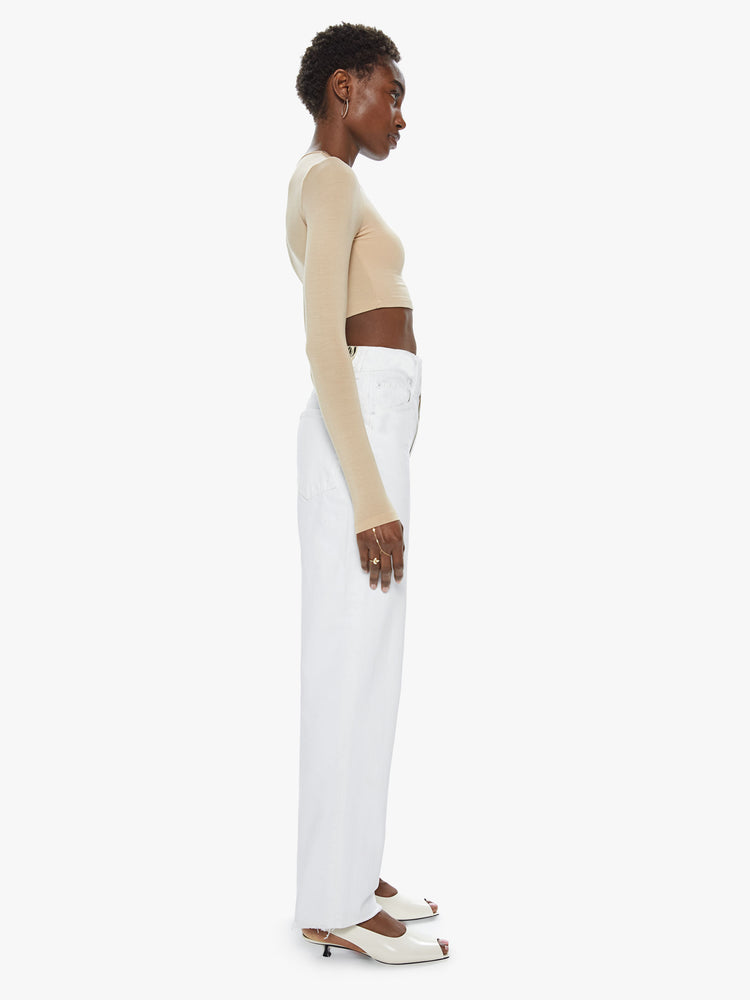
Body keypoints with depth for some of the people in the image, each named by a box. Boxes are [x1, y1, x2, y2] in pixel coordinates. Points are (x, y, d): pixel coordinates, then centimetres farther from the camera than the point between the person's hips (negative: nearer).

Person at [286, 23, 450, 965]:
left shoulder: (324, 191, 21)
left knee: (357, 664, 12)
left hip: (360, 440, 10)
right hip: (362, 445, -10)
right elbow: (323, 350, -20)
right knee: (354, 671, -5)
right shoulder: (330, 183, -11)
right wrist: (373, 500, -21)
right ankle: (336, 905, 6)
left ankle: (343, 874, 21)